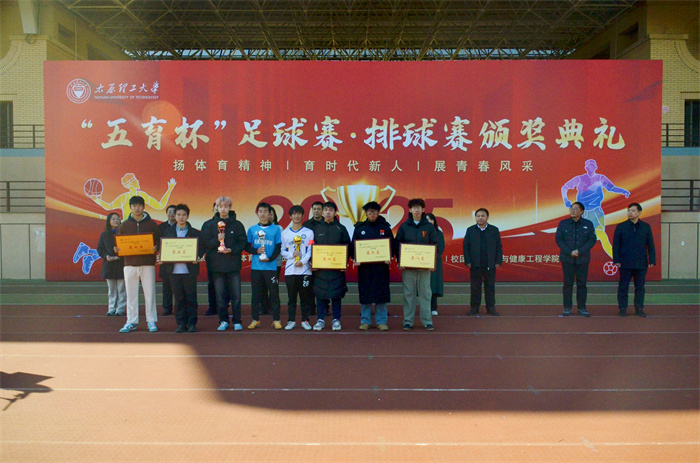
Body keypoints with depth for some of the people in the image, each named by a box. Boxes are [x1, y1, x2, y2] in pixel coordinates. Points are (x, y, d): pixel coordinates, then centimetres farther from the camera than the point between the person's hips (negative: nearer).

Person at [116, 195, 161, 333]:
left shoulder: (151, 224, 5)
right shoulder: (124, 225, 10)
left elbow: (159, 241, 6)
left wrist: (156, 248, -15)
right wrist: (116, 249, -8)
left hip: (148, 263, -2)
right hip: (130, 263, 2)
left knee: (150, 293, 1)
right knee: (131, 294, 6)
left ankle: (151, 321, 9)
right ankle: (131, 322, 14)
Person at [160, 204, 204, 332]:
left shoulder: (195, 233, 6)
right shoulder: (168, 232, 12)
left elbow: (201, 249, 6)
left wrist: (197, 258, -13)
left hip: (189, 270, -2)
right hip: (174, 270, 2)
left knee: (191, 297, 0)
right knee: (178, 298, 4)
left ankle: (192, 323, 9)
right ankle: (181, 324, 11)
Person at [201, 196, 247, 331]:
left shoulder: (237, 225, 5)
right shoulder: (210, 225, 9)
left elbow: (243, 243, 1)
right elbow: (205, 243, 4)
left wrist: (231, 250, -13)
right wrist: (217, 240, -13)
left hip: (233, 265, -1)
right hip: (217, 265, 1)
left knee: (236, 294, -1)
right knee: (220, 294, 4)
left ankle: (236, 321, 8)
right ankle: (223, 320, 14)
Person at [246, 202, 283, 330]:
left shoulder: (276, 229, 4)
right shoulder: (252, 229, 9)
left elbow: (278, 247, 2)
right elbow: (247, 246, 9)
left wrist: (270, 258, -12)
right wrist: (256, 251, -10)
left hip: (271, 266, -1)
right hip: (256, 267, 2)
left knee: (274, 293, 0)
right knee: (256, 293, 6)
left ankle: (276, 320, 7)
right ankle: (255, 319, 15)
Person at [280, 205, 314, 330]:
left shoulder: (308, 232, 5)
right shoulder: (285, 233, 11)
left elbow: (310, 250, -1)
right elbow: (282, 251, 9)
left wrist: (302, 261, -14)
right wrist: (292, 254, -9)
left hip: (305, 269, -1)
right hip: (290, 270, 1)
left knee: (306, 296, 2)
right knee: (291, 296, 4)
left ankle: (305, 320, 12)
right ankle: (291, 320, 13)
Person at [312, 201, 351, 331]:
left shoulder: (341, 228, 6)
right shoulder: (316, 228, 8)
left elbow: (347, 247, 5)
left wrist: (345, 262, -6)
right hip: (319, 267, 1)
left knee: (336, 294, 3)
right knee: (320, 294, 3)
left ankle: (336, 320, 12)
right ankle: (320, 320, 12)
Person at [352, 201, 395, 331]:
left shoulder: (385, 227, 7)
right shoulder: (359, 228, 8)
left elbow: (392, 245, 7)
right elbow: (353, 246, 8)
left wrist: (389, 258, -9)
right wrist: (355, 259, -8)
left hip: (381, 266, 0)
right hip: (364, 266, 0)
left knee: (381, 294, 2)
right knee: (365, 294, 2)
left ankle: (381, 321, 11)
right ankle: (365, 321, 12)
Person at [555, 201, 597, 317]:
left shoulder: (588, 224, 4)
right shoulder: (563, 224, 4)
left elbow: (592, 240, -1)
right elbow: (558, 239, 0)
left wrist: (580, 251, -13)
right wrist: (569, 252, -12)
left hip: (583, 259, 0)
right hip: (567, 259, 0)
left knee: (582, 283, 4)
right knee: (568, 283, 2)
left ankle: (582, 308, 13)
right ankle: (567, 308, 9)